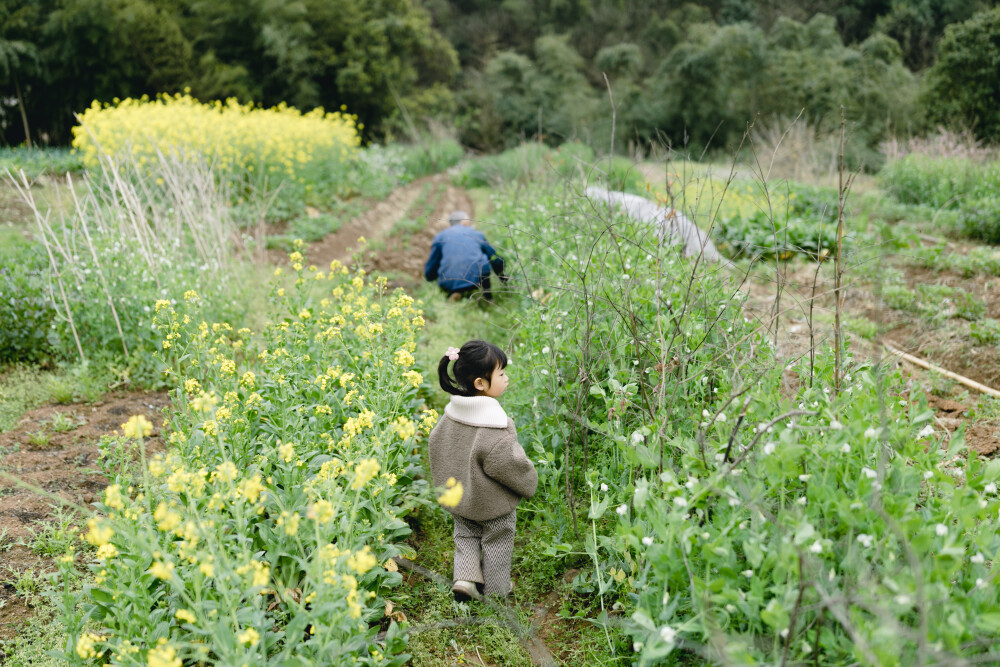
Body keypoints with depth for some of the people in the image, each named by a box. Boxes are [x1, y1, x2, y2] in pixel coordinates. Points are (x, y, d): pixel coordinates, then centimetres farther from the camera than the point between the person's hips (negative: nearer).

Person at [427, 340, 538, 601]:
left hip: (458, 496, 6)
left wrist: (444, 482, 18)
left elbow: (436, 444, 4)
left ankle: (464, 576, 14)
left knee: (465, 535, 27)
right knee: (496, 541, 16)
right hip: (492, 502, -5)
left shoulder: (451, 413, -8)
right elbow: (508, 463, -27)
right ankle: (497, 590, 31)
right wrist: (529, 482, -7)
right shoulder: (494, 424, -31)